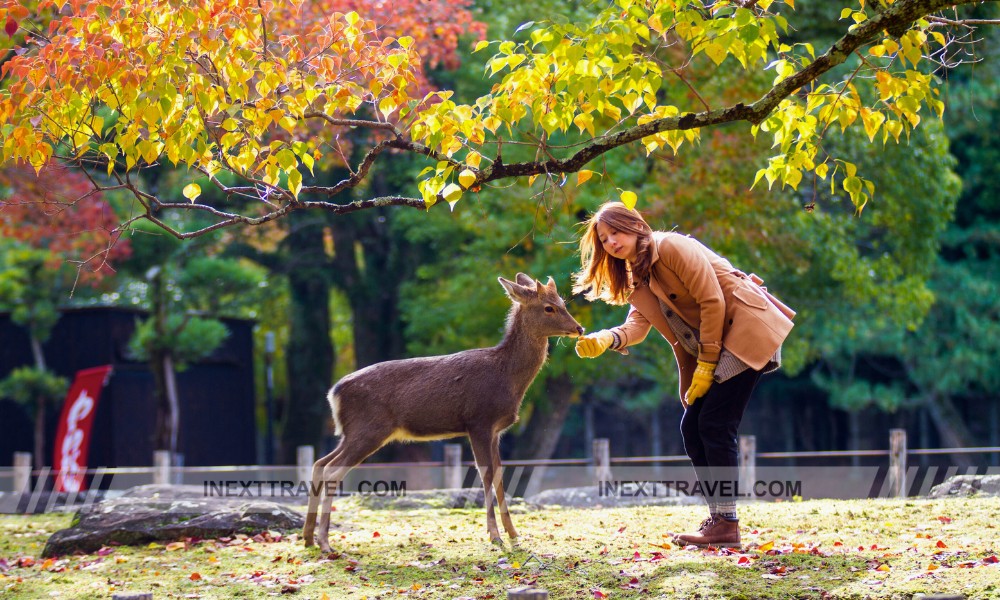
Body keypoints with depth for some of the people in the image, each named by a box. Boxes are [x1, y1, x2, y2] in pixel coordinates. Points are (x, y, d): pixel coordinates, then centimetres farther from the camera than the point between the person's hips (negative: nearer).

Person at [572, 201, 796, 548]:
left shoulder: (672, 247, -12)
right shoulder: (638, 278, 14)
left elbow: (712, 302, -16)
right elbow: (637, 324, -1)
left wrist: (705, 366, -15)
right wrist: (606, 339, -22)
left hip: (745, 329, -9)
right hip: (709, 347, 9)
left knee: (715, 425, -14)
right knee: (692, 427, 3)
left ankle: (727, 525, -13)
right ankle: (717, 517, 8)